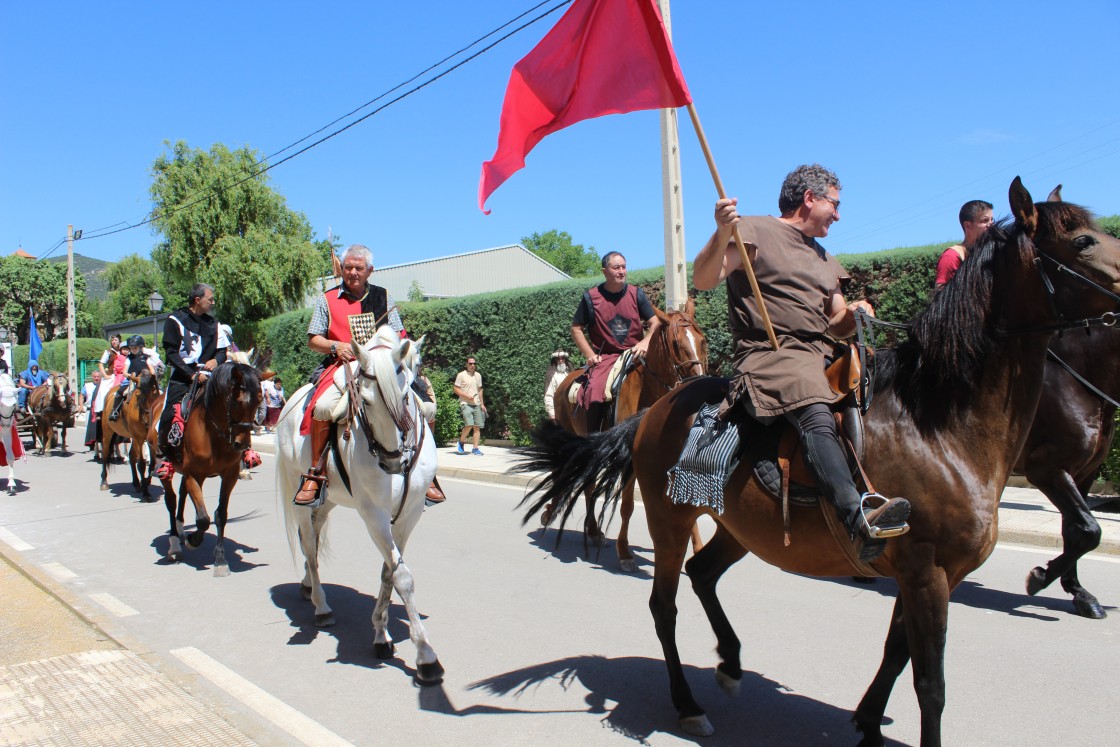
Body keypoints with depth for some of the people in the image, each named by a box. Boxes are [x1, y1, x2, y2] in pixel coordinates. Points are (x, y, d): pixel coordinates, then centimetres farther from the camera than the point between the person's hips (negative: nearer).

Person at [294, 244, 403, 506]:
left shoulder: (383, 297, 15)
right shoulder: (327, 299, 10)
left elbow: (398, 335, 14)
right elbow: (313, 339, 9)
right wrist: (335, 346, -11)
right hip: (342, 366, -2)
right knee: (323, 406, -32)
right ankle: (316, 473, -16)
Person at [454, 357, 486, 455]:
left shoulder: (478, 375, 15)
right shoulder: (461, 375, -2)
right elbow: (456, 389, -3)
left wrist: (482, 404, 17)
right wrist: (466, 396, -15)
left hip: (476, 404, 5)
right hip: (465, 404, -5)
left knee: (477, 427, 0)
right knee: (469, 425, -19)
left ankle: (475, 448, 5)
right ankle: (461, 442, 5)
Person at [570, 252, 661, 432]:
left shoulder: (636, 294, 6)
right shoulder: (591, 297, 1)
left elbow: (655, 322, 5)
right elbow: (576, 329, 6)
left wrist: (645, 342, -14)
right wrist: (590, 355, -5)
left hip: (635, 354, 2)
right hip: (604, 357, -2)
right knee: (595, 390, -27)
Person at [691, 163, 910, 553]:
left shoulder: (824, 260, 28)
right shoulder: (755, 232, 4)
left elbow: (836, 324, 28)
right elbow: (703, 280, -8)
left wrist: (854, 315, 5)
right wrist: (721, 233, -24)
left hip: (819, 360, 9)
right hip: (769, 357, -9)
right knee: (817, 414, -33)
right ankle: (858, 517, -48)